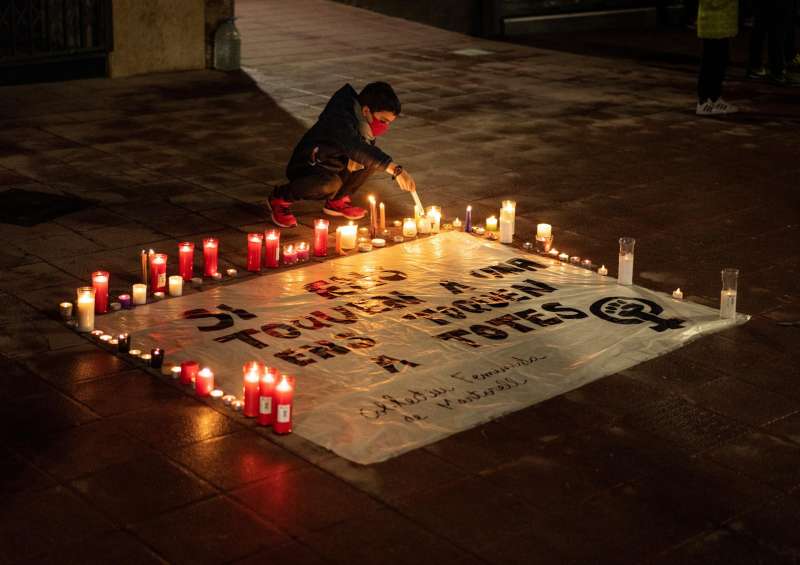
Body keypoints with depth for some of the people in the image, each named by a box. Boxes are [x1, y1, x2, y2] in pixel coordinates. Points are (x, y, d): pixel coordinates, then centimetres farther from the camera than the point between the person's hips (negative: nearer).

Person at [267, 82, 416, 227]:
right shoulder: (339, 121, -32)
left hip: (333, 167, 8)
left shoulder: (364, 123, -6)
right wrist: (395, 170, -57)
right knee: (330, 183, -39)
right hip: (306, 169, -7)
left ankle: (337, 201, 6)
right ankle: (280, 199, -10)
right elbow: (355, 148, -49)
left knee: (374, 159, -9)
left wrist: (356, 159, -16)